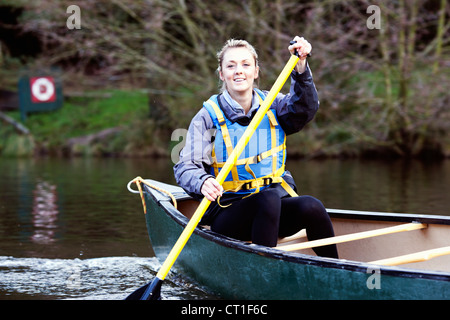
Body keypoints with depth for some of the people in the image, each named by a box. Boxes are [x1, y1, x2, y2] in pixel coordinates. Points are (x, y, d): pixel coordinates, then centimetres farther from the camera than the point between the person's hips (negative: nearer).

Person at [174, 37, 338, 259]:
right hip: (227, 213, -3)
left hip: (276, 209, 4)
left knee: (311, 207, -26)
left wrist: (300, 66, -30)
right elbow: (185, 167, -11)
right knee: (268, 199, -34)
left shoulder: (271, 105, 7)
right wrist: (203, 183, -35)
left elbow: (305, 109, -13)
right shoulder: (207, 117, -3)